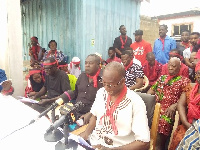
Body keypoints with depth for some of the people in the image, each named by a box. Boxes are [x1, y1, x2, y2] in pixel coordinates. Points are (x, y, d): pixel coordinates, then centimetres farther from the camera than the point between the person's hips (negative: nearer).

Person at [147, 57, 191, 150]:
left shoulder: (184, 81, 10)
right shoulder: (162, 77, 23)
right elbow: (151, 90, 19)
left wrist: (174, 106, -16)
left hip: (170, 110, -4)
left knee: (164, 122, -33)